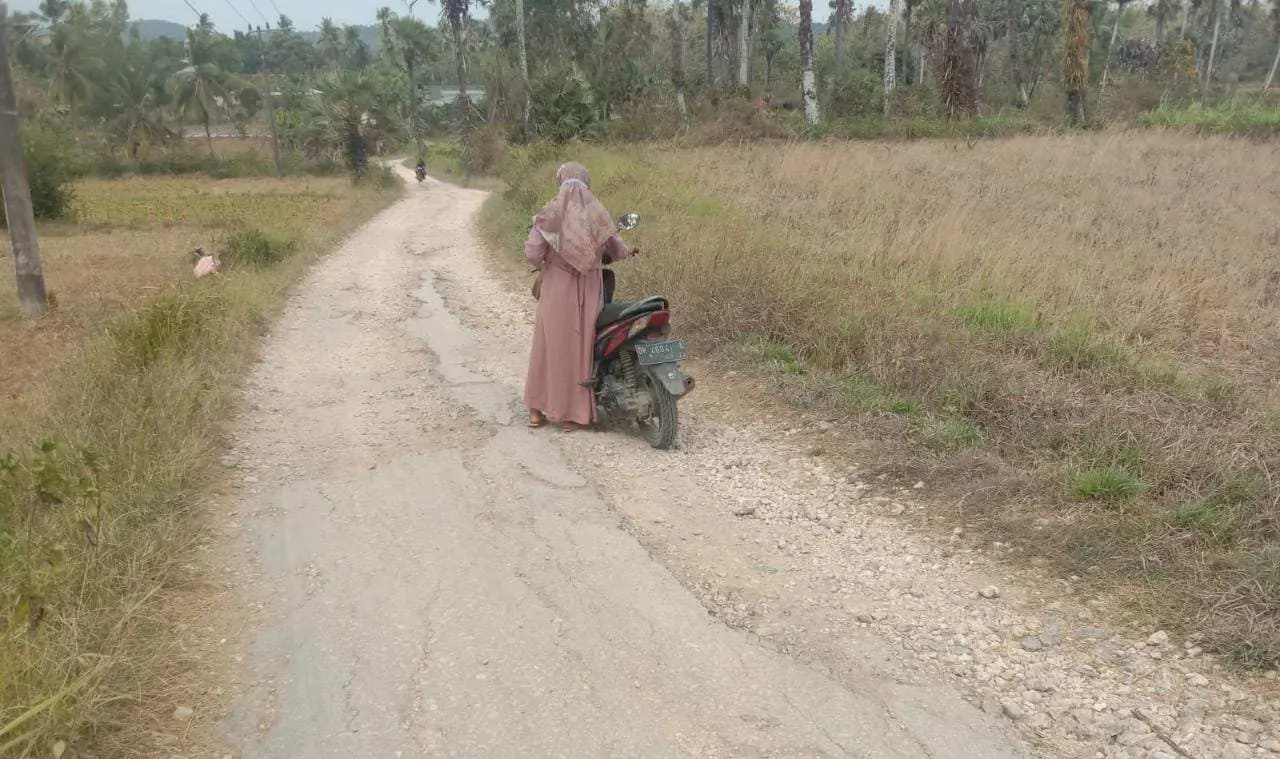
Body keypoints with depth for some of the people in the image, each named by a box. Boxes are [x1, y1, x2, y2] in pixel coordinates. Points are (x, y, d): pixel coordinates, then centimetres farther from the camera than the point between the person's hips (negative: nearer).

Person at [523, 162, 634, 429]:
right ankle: (574, 413, 12)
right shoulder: (598, 214, 0)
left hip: (556, 288, -1)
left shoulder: (550, 214, -6)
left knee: (549, 344, 9)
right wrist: (628, 250, 27)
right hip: (589, 290, 1)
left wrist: (542, 267, 8)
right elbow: (620, 251, 4)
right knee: (581, 344, 8)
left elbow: (531, 252, -13)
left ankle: (537, 410, 15)